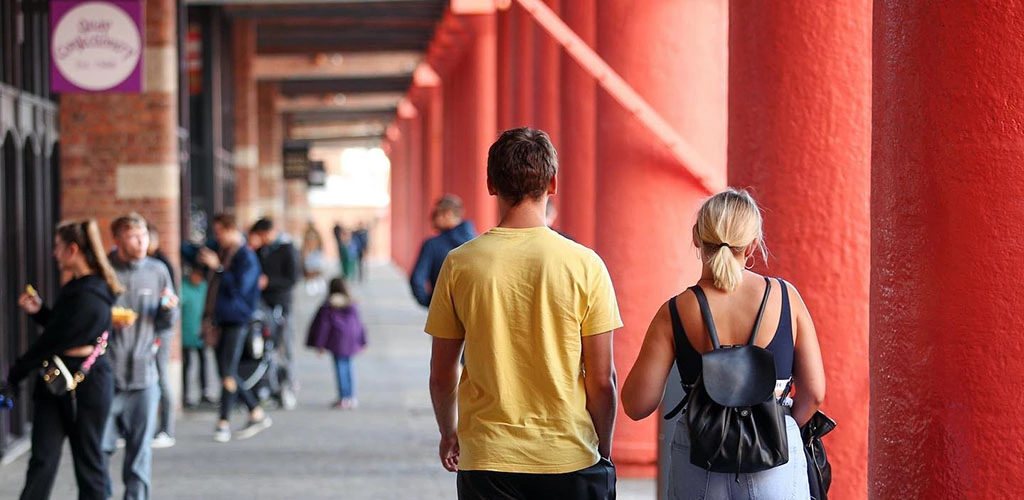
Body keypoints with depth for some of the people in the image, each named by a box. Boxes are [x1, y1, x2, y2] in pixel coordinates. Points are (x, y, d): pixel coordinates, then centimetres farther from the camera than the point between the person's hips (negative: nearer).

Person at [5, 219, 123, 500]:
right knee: (43, 458, 1)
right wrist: (38, 311, 6)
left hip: (86, 381, -9)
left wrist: (18, 371, -8)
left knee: (87, 456, 3)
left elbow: (56, 339, -18)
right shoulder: (76, 286, 12)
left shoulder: (87, 294, -19)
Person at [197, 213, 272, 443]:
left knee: (228, 372, -9)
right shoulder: (222, 253, 14)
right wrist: (210, 317, 19)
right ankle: (257, 413, 19)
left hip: (237, 320, -8)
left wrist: (218, 267, -19)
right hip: (221, 320, 8)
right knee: (226, 372, 9)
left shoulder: (246, 257, -10)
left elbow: (239, 287, -20)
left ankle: (224, 423, -5)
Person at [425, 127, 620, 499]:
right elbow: (601, 380, -5)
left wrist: (448, 433, 22)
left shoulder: (460, 264, -4)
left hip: (486, 462, 1)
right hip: (569, 460, -1)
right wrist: (604, 450, 10)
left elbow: (441, 375, 4)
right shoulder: (584, 264, -7)